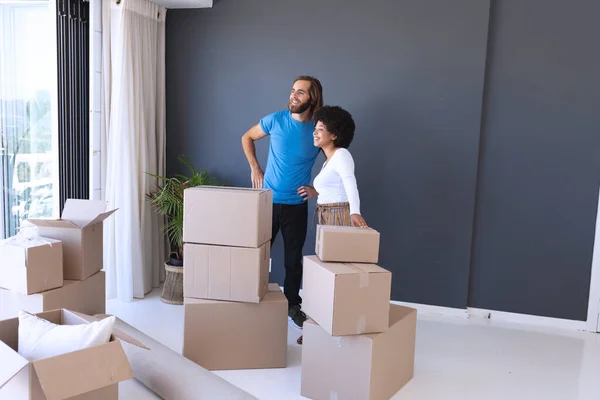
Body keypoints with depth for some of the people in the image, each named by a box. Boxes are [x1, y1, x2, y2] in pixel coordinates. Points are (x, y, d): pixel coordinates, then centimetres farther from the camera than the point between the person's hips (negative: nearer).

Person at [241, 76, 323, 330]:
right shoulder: (275, 120, -6)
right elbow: (247, 138, 11)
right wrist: (254, 168, 1)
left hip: (297, 205, 0)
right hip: (269, 201, 0)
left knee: (293, 259, 10)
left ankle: (292, 305, 29)